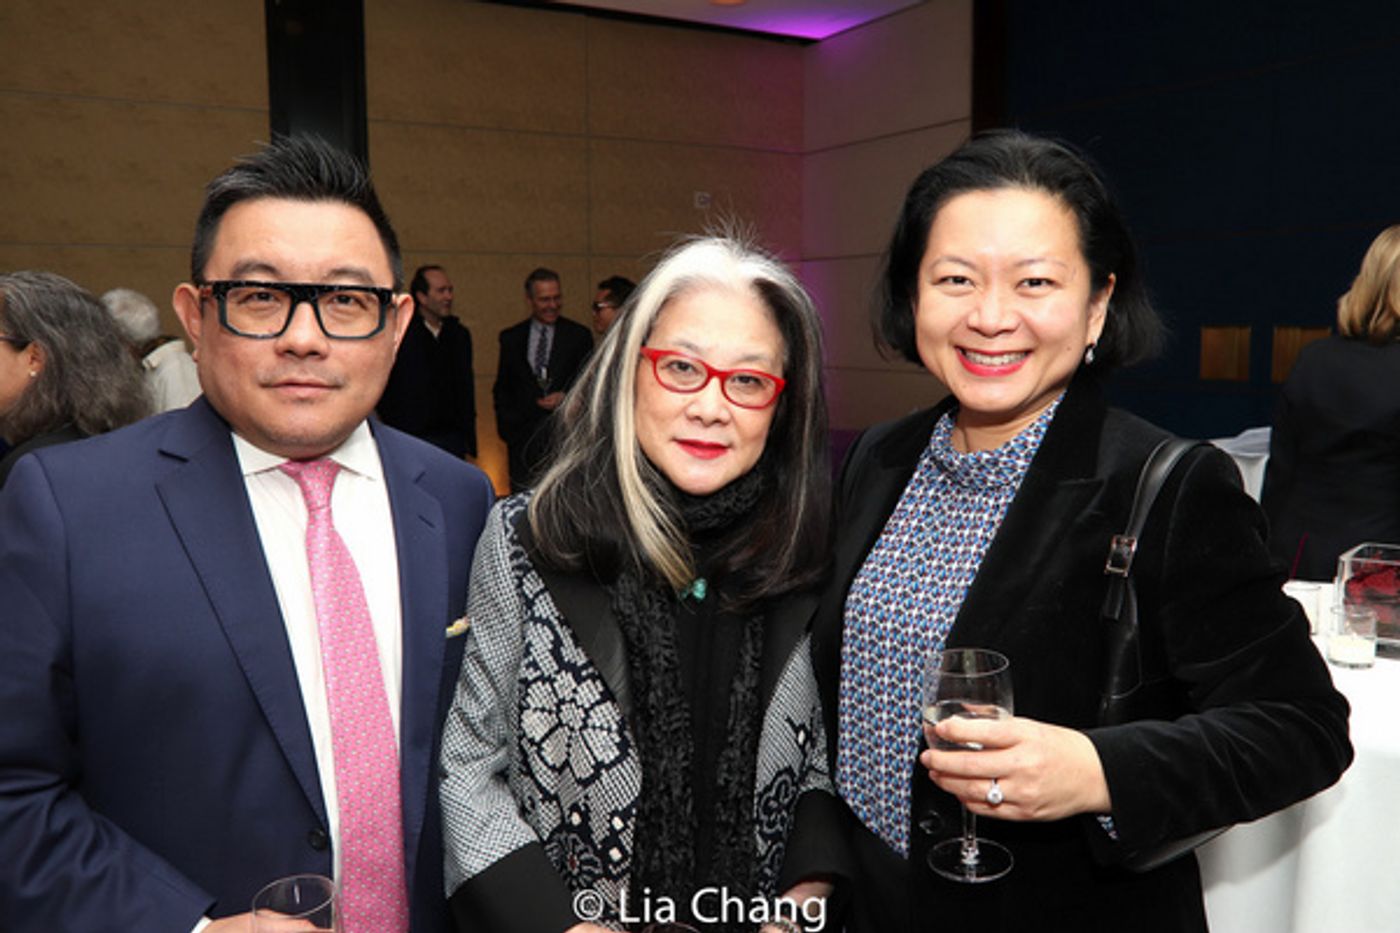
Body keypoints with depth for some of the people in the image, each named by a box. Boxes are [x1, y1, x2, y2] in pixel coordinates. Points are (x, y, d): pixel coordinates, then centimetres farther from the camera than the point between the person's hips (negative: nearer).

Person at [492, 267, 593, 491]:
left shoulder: (579, 336, 7)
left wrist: (566, 397, -10)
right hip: (523, 437, 1)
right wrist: (507, 426, 3)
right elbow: (501, 389, 15)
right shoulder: (511, 338, 12)